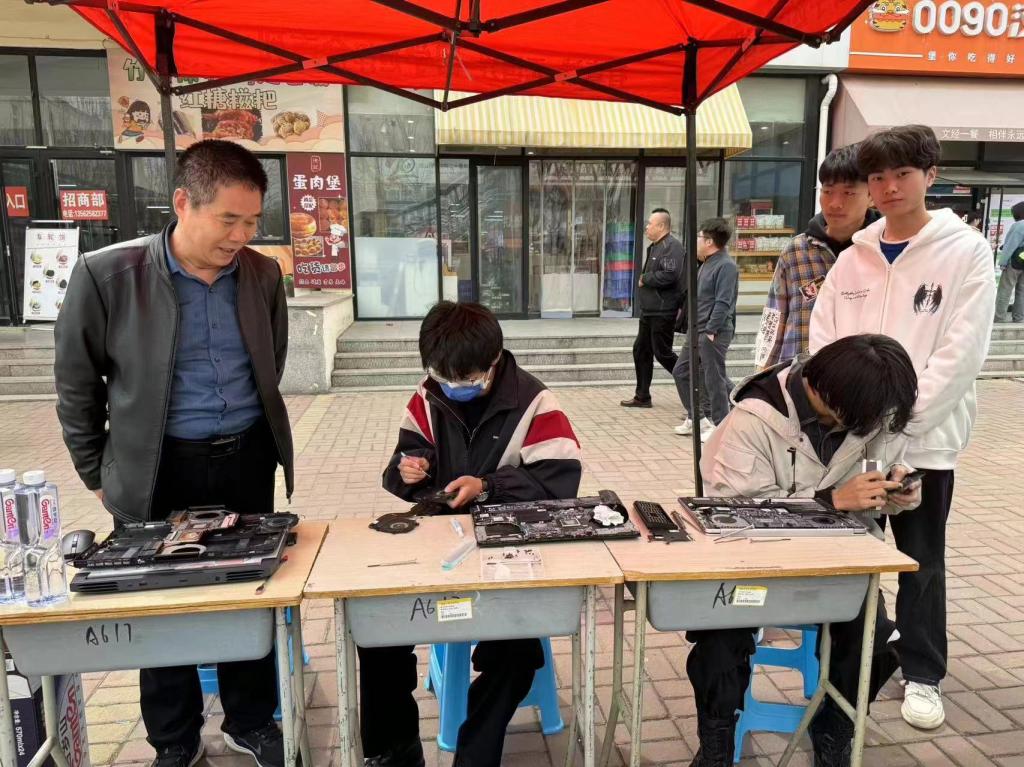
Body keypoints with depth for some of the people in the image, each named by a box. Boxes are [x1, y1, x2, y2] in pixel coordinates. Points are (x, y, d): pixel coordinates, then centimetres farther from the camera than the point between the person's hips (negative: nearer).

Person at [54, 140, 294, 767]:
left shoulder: (263, 273, -2)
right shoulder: (106, 274, -12)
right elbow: (77, 386, -2)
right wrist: (99, 475, 4)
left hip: (248, 460, 3)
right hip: (160, 468, -2)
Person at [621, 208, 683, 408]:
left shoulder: (671, 246, -15)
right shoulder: (654, 247, 18)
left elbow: (669, 275, -27)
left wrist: (645, 279, -15)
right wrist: (645, 279, 7)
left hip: (662, 312, -10)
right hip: (649, 311, 10)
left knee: (662, 353, -4)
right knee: (641, 351, 11)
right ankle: (642, 396, 19)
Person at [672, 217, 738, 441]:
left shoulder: (726, 265, -14)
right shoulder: (707, 264, 16)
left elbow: (723, 303, -20)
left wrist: (711, 331, -22)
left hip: (714, 332, -10)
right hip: (697, 330, 10)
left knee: (714, 379, -2)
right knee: (681, 371, 14)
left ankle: (720, 426, 10)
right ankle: (696, 418, 24)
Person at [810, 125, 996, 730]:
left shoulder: (966, 251, -4)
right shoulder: (854, 257, 8)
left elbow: (961, 353, -11)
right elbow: (822, 340, 5)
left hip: (923, 436, -3)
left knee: (921, 561, 9)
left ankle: (923, 674, 26)